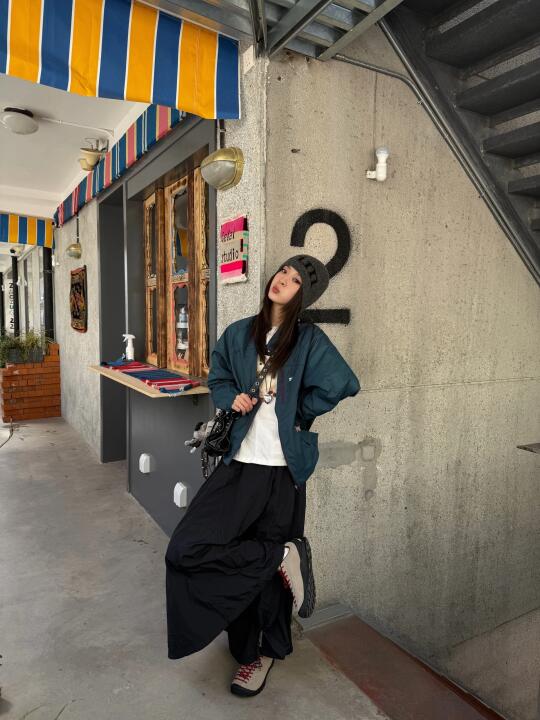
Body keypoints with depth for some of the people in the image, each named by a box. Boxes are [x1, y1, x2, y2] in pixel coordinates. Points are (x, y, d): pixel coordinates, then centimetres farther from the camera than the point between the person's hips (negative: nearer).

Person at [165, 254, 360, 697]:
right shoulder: (240, 333, 7)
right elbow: (218, 378, 19)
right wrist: (232, 397, -3)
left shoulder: (310, 340, -6)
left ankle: (263, 654, 29)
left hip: (282, 469, -4)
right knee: (186, 549, -3)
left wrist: (298, 413, -7)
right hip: (239, 462, 4)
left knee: (266, 570, 6)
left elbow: (344, 385, -17)